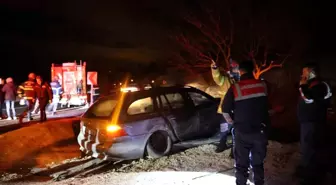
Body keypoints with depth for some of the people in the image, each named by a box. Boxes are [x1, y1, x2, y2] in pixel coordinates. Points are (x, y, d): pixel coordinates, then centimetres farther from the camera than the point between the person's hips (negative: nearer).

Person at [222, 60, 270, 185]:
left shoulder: (235, 88, -10)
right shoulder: (263, 85, 0)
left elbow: (225, 110, -5)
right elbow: (266, 106, 9)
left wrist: (233, 122, 11)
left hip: (242, 131, -3)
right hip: (260, 130, 3)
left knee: (242, 163, 9)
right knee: (258, 162, 17)